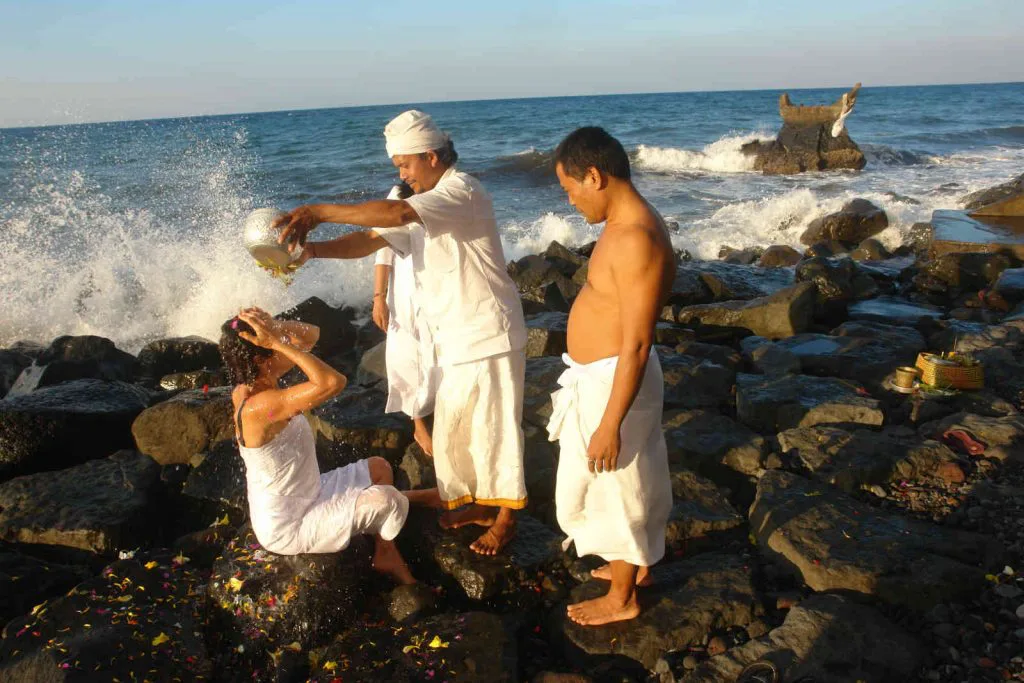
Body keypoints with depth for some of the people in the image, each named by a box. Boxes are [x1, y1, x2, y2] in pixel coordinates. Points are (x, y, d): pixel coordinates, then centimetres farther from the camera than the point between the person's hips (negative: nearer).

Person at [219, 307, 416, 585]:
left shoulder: (247, 389, -5)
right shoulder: (261, 406, -34)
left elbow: (311, 333, 2)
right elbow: (333, 382, -45)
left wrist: (275, 328, -20)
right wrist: (277, 341, -39)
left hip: (299, 499, 10)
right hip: (288, 530, -10)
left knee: (379, 469, 12)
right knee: (385, 500, -14)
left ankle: (388, 554, 22)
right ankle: (384, 555, 19)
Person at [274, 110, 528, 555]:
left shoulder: (461, 191, -17)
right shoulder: (425, 204, 13)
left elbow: (396, 213, -34)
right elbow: (371, 239, 4)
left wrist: (320, 212, -30)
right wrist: (313, 249, -12)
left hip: (489, 336, -9)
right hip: (455, 340, 9)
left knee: (493, 427, 1)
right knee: (452, 427, 15)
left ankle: (505, 518, 15)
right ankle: (476, 501, 32)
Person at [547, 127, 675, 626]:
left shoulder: (636, 239, -27)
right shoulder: (628, 224, 4)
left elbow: (637, 343, -27)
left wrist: (610, 424, -23)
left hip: (613, 383, -10)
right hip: (604, 374, 10)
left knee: (611, 488, 8)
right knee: (633, 479, 25)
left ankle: (621, 599, 29)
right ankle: (638, 563, 46)